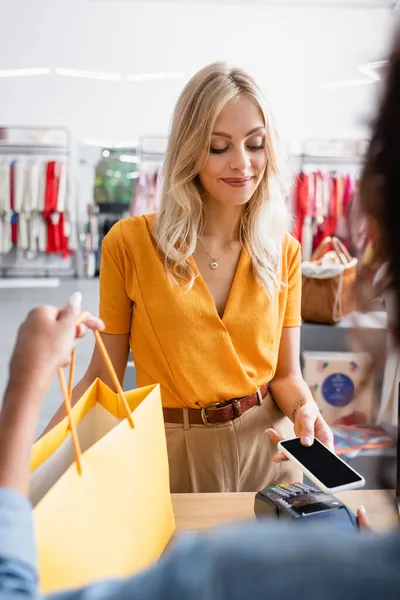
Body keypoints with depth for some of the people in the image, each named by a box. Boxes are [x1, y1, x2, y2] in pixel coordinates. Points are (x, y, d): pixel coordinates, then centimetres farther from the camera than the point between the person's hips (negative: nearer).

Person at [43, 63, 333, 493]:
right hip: (171, 455, -2)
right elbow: (103, 376, -6)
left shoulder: (284, 252, -4)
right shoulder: (130, 243, -13)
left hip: (266, 451, 3)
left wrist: (304, 408, -20)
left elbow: (286, 374, 0)